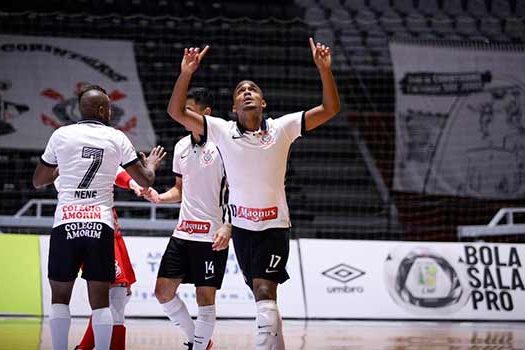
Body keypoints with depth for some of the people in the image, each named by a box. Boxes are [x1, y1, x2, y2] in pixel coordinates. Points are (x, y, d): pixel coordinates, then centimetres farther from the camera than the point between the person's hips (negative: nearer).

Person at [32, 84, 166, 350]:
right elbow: (145, 181, 11)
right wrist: (151, 165, 33)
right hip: (100, 224, 0)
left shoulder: (61, 135, 6)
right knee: (100, 298, 2)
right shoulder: (117, 138, 5)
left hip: (65, 223, 0)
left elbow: (38, 181, 14)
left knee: (60, 296, 11)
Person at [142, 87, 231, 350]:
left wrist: (228, 226, -22)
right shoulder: (182, 147, 11)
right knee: (163, 291, 5)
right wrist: (158, 197, 3)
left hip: (212, 235, -7)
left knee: (205, 296, -1)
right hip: (183, 231, 7)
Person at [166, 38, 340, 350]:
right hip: (242, 227, 3)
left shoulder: (283, 128, -7)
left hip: (274, 226, -3)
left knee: (264, 292, -18)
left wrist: (324, 69, -24)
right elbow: (176, 111, -11)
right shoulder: (223, 131, -5)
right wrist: (186, 73, -25)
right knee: (263, 294, 14)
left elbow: (330, 110, -11)